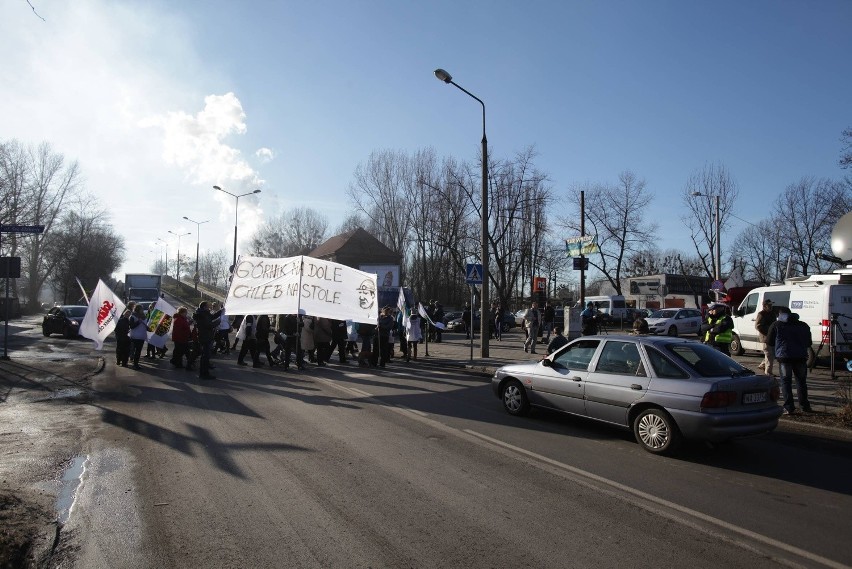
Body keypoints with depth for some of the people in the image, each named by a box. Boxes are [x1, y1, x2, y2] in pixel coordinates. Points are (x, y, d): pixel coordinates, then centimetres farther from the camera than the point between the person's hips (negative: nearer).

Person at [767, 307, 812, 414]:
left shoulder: (776, 325, 1)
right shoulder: (804, 326, 14)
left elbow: (769, 342, 6)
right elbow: (808, 343, 21)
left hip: (784, 357, -4)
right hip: (801, 357, 4)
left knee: (786, 381, 1)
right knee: (801, 381, 15)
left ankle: (789, 407, -3)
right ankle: (805, 406, 21)